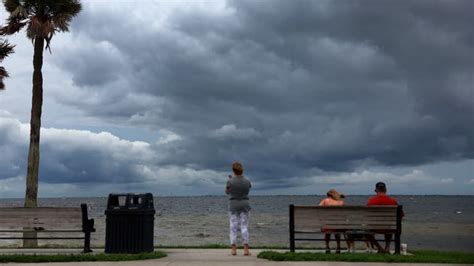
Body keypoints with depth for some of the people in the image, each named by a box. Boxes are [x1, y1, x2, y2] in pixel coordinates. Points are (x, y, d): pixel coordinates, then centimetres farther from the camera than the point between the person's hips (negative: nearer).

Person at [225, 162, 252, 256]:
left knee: (233, 227, 4)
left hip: (233, 205, -1)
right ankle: (246, 249, -4)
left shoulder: (230, 181, -10)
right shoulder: (247, 182, -2)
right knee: (244, 227, 3)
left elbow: (227, 192, 7)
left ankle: (233, 249, -1)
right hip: (244, 204, 1)